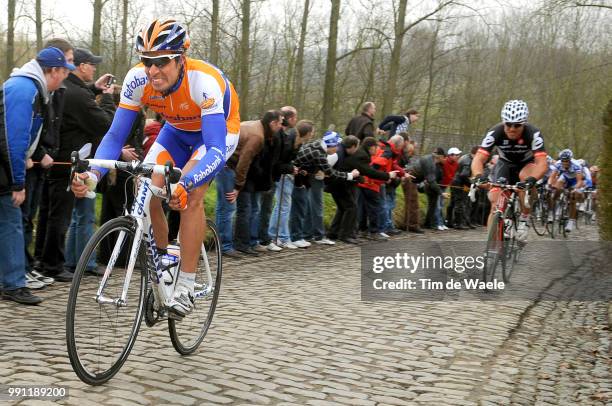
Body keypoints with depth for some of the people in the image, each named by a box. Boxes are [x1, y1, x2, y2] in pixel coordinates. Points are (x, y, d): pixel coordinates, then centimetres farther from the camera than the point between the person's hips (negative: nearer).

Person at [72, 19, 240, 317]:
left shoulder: (203, 81, -39)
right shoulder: (137, 79, -26)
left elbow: (216, 150, -46)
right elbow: (115, 136, -22)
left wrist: (185, 184, -63)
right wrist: (93, 173, -40)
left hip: (218, 128, -4)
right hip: (178, 130, 5)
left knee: (190, 193, -27)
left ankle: (185, 286, -17)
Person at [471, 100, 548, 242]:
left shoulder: (533, 134, -30)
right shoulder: (495, 133, -28)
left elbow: (542, 163, -38)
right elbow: (478, 159, -32)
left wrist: (532, 179, -58)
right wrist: (478, 176, -53)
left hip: (526, 164, -1)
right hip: (505, 164, 1)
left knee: (525, 177, -36)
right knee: (496, 204, -15)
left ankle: (524, 219, -17)